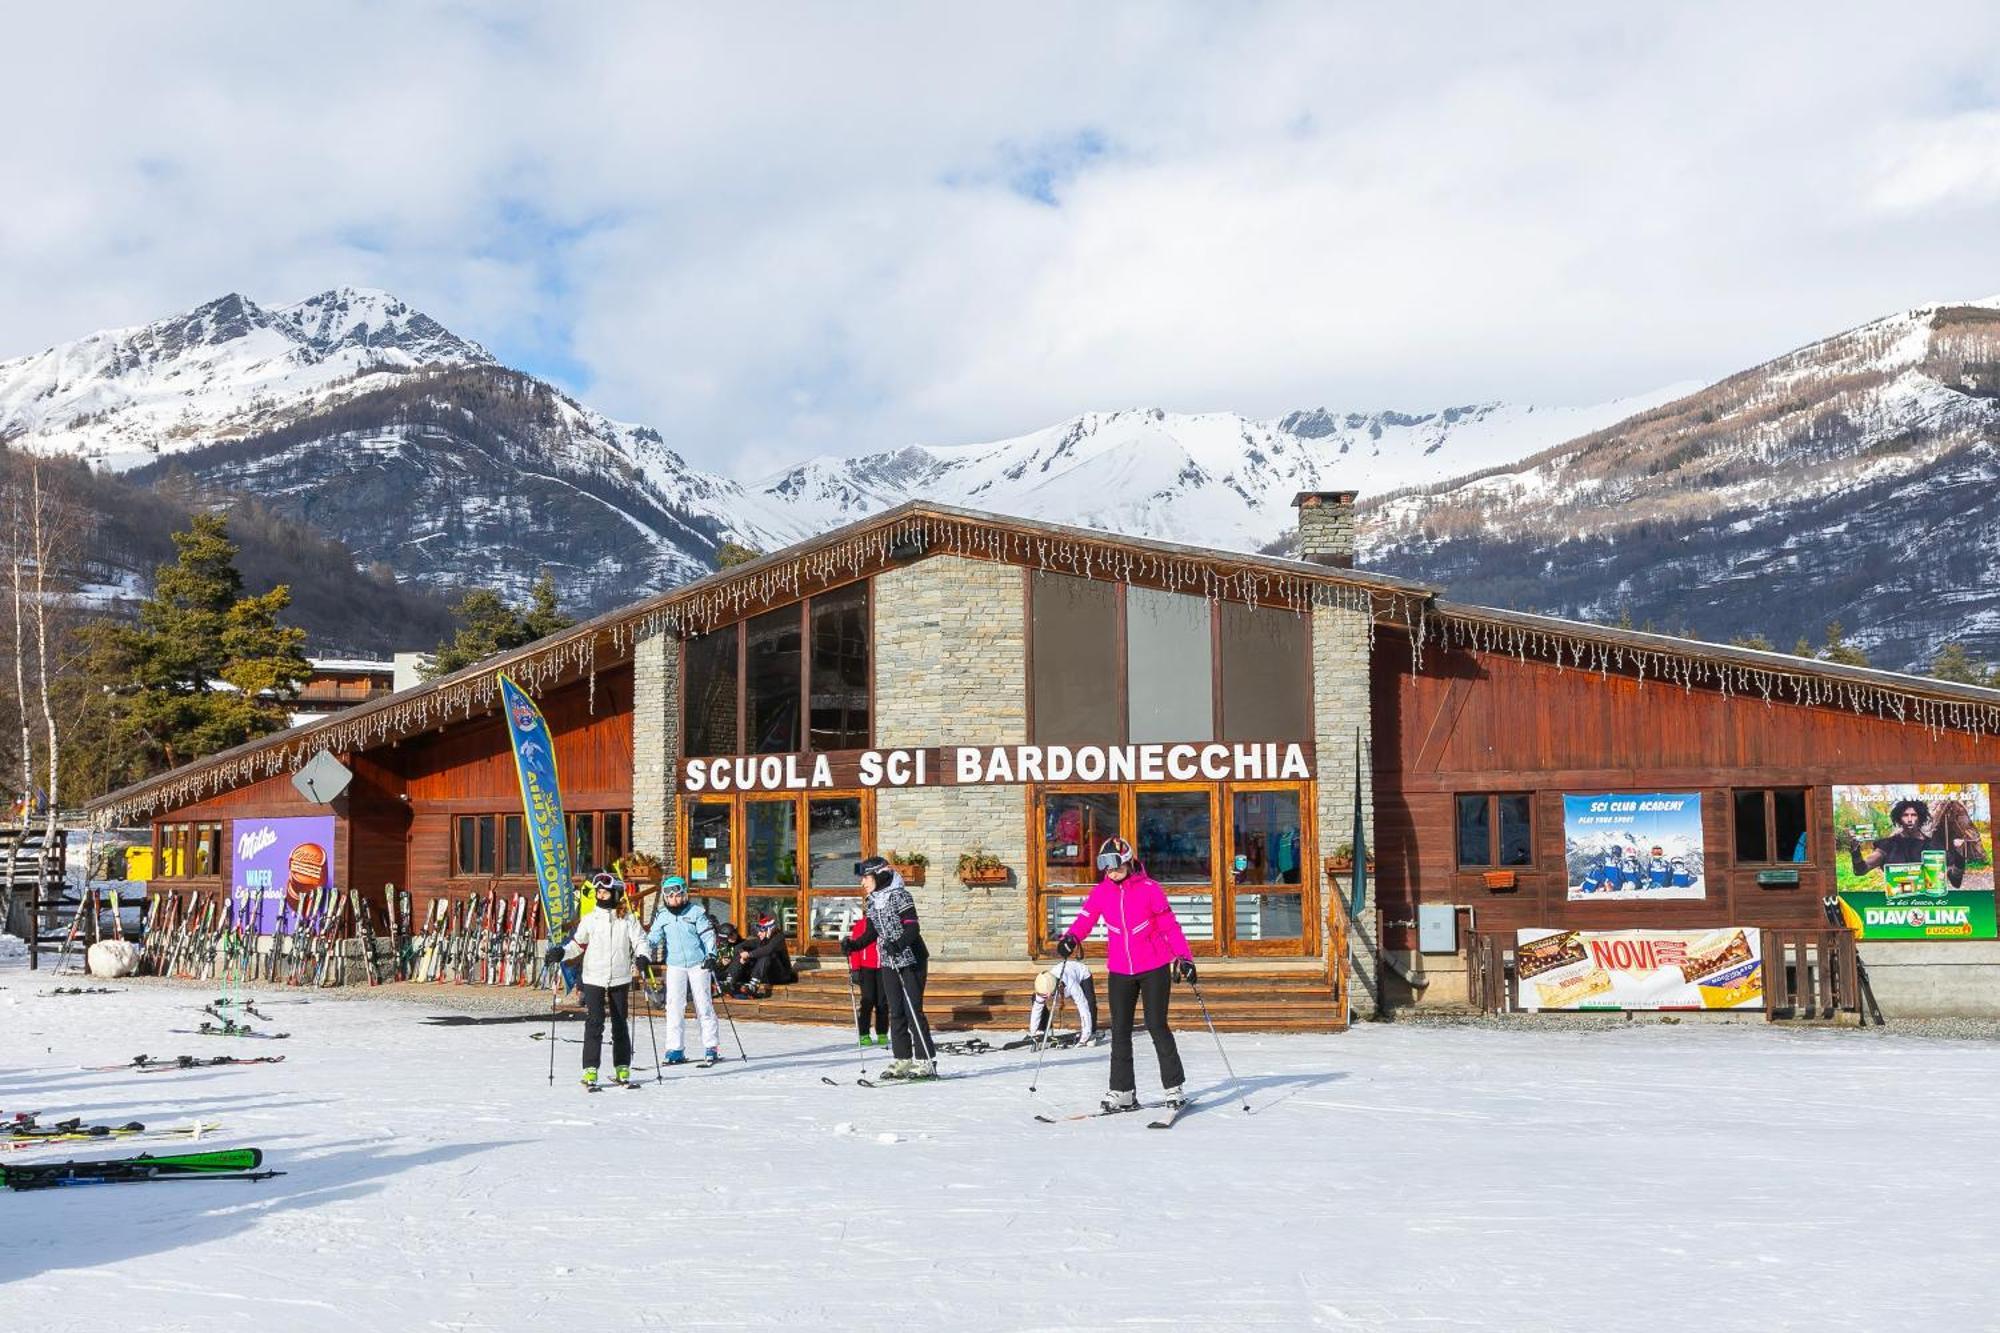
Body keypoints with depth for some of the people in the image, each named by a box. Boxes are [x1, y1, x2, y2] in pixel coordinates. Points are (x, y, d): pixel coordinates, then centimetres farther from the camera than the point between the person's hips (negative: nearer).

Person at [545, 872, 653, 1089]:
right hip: (594, 979, -1)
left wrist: (643, 956, -20)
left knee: (620, 1025, 9)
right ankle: (590, 1071, -9)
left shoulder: (627, 921, 3)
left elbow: (640, 941, 0)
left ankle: (622, 1069, 19)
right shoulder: (589, 921, 5)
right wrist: (561, 953, -9)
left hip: (620, 979, 1)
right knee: (594, 1024, -9)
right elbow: (577, 945, 8)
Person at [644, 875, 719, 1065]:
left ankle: (711, 1047, 8)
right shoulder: (662, 916, 7)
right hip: (675, 966, 3)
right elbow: (653, 938, 7)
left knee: (704, 1006, 0)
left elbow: (708, 935, -5)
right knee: (674, 1007, -4)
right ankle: (675, 1050, 0)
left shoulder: (696, 912, -2)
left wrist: (711, 954, -17)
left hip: (698, 964, -3)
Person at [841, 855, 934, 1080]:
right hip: (888, 962, 7)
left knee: (913, 1010, -9)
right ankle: (902, 1060, 11)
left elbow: (912, 927, -20)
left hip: (912, 960, -7)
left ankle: (926, 1061, -4)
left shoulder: (899, 896, -13)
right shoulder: (871, 903, 9)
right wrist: (853, 944, -1)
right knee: (896, 1011, 6)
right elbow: (871, 933, 15)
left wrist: (898, 944, -36)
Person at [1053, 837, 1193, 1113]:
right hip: (1120, 970, 4)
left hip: (1155, 967, -4)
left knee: (1156, 1025, -5)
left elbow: (1169, 925, -5)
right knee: (1120, 1030, 4)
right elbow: (1085, 919, -3)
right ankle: (1122, 1091, 12)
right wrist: (1071, 938, -23)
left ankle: (1174, 1087, 6)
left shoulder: (1149, 889, -9)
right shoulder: (1101, 892, 2)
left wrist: (1184, 957, -12)